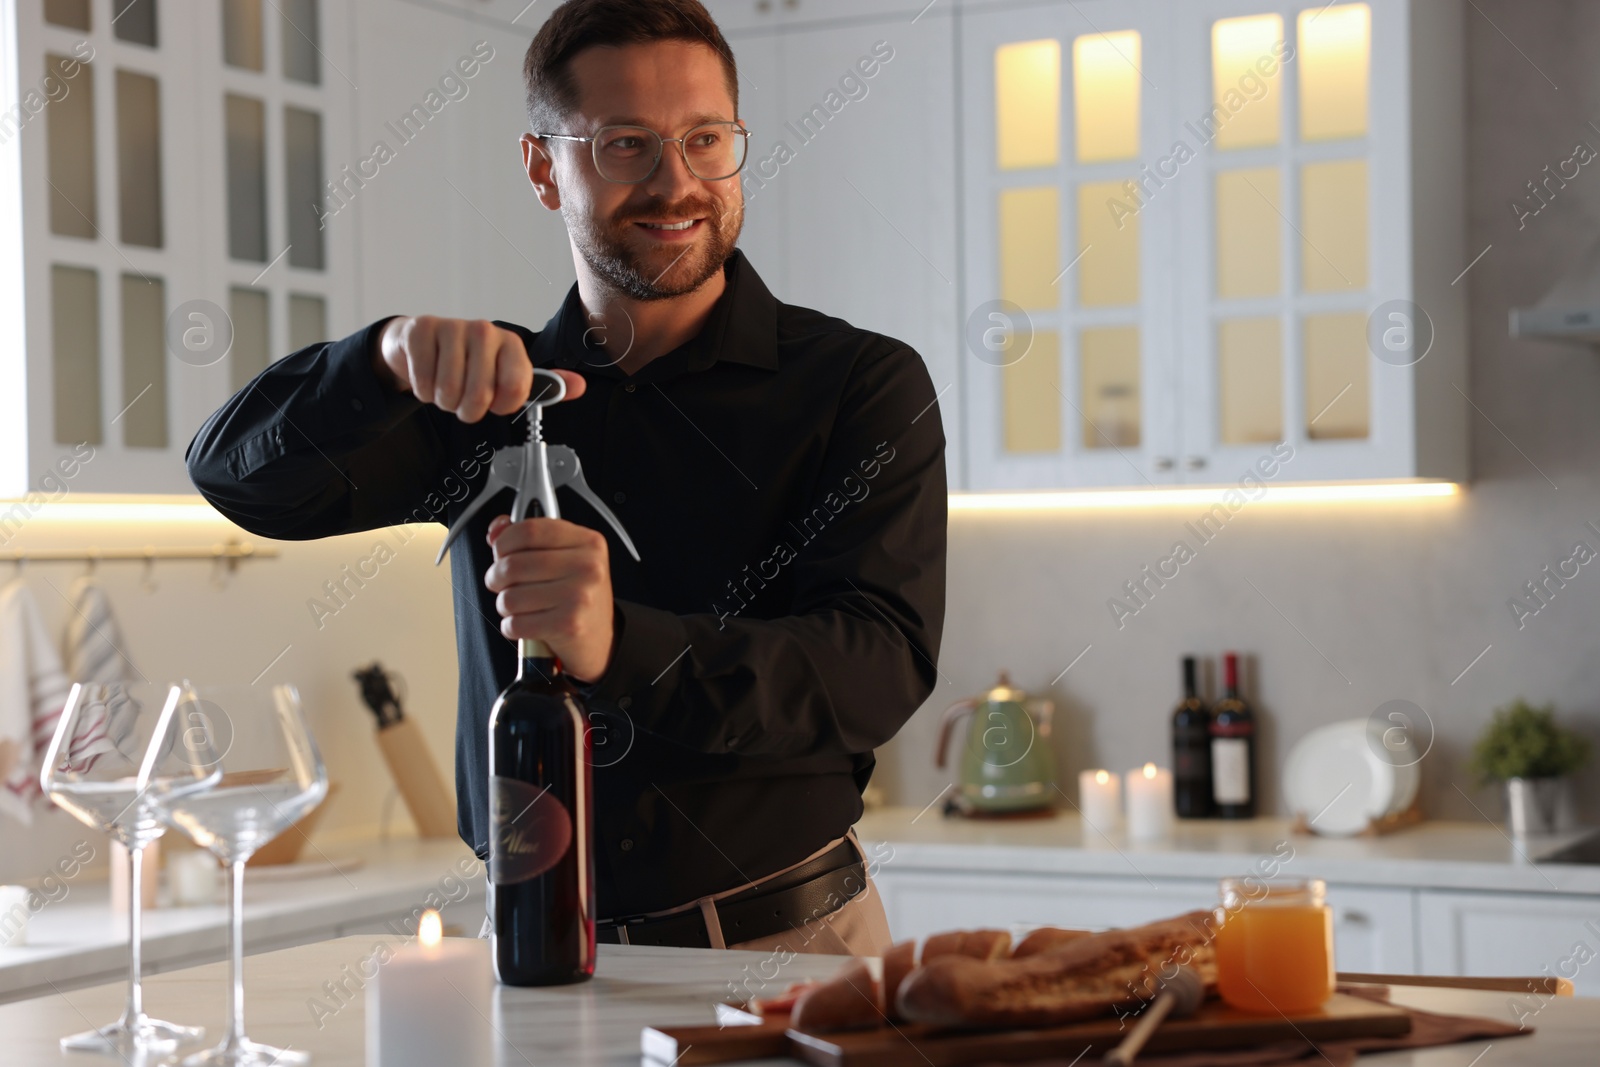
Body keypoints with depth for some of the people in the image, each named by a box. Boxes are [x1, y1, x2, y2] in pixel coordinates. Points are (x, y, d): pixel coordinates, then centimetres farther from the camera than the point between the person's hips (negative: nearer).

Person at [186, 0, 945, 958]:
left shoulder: (862, 385, -2)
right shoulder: (496, 390, 9)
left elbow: (879, 669, -15)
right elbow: (241, 472, -1)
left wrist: (623, 650, -31)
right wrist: (392, 359, -22)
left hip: (788, 946, -3)